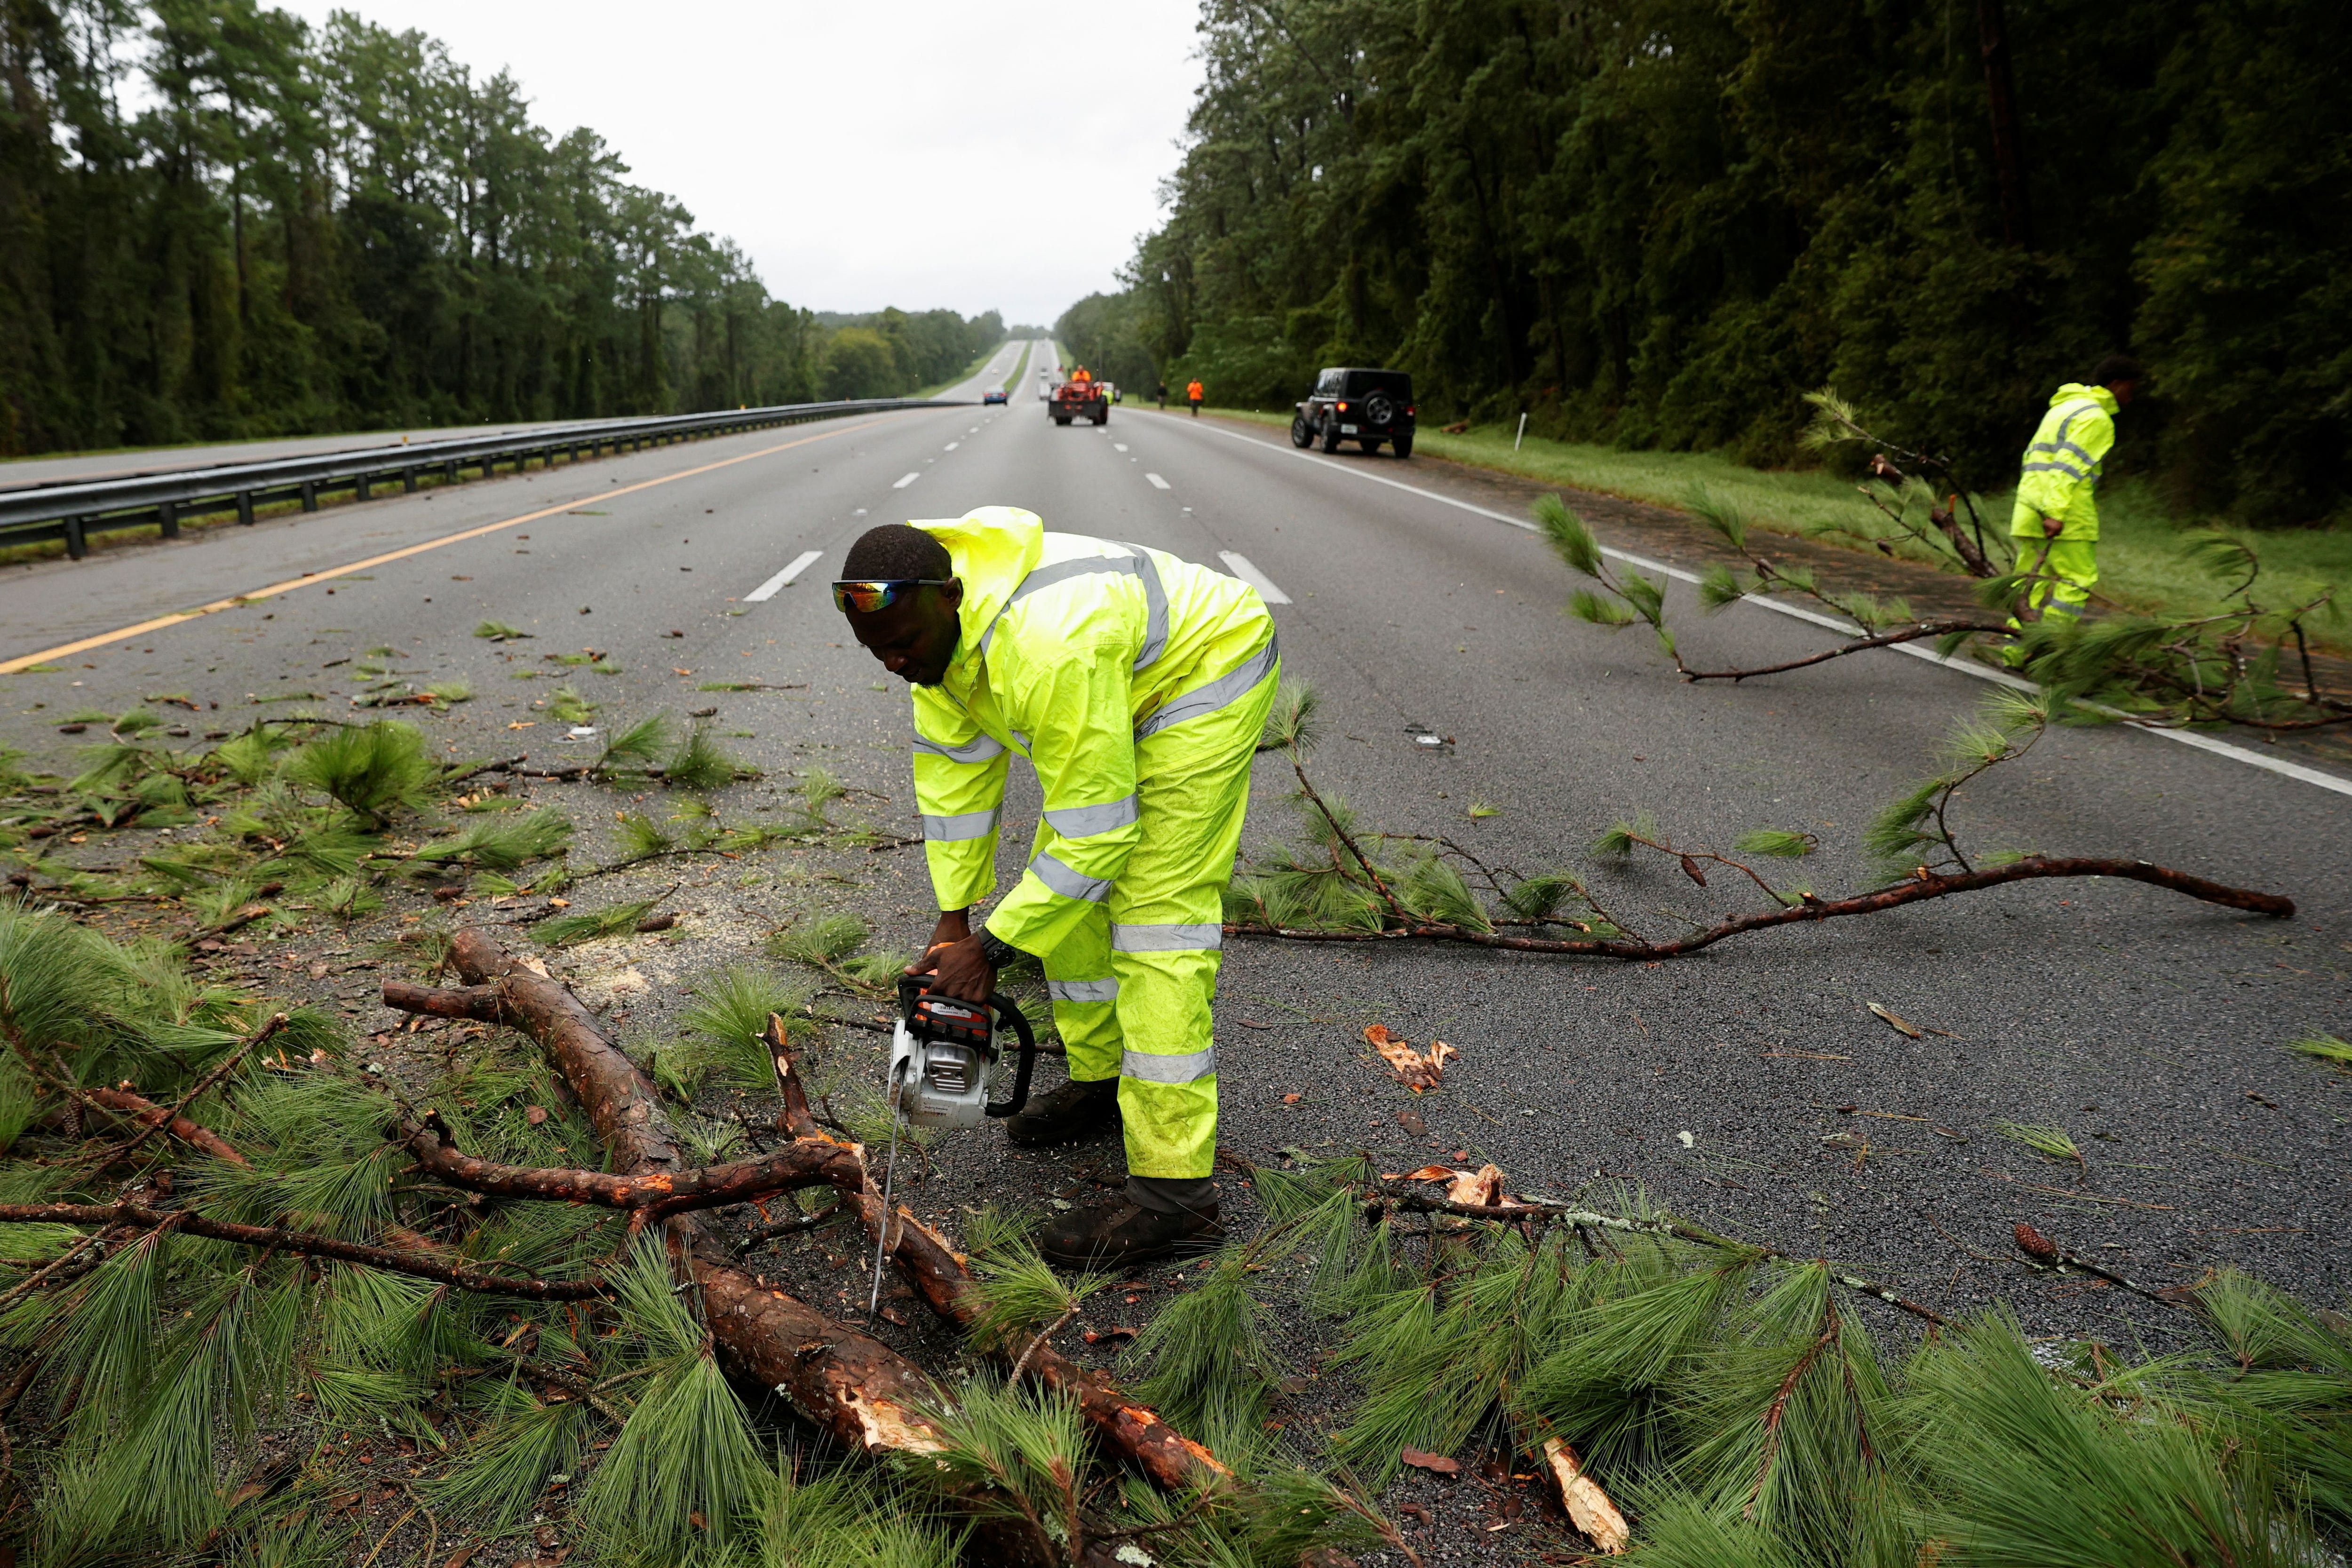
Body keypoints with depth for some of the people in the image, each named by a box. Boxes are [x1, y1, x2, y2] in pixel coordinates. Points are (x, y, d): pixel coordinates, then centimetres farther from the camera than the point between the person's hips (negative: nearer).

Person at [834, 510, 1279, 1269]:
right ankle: (1100, 1079, 28)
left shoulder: (1048, 645, -40)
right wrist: (953, 917, -4)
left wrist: (992, 947, -24)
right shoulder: (931, 625, -12)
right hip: (1121, 688, 9)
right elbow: (952, 765, -2)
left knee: (1157, 908, -15)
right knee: (1063, 884, 10)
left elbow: (1096, 827, -33)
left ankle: (1174, 1191, -13)